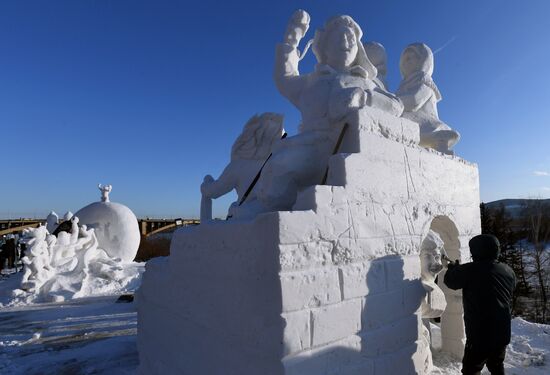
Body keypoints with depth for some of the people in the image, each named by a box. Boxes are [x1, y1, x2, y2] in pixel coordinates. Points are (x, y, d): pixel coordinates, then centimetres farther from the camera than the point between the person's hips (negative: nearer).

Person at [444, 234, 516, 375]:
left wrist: (453, 268, 17)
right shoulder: (508, 271, 2)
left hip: (480, 333, -7)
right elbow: (508, 297, 17)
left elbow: (450, 281, -2)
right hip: (503, 333, 7)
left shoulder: (470, 270, -18)